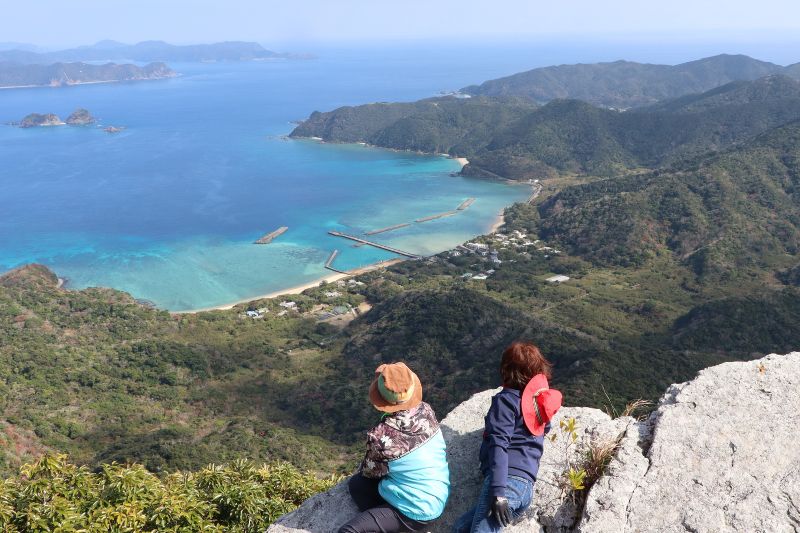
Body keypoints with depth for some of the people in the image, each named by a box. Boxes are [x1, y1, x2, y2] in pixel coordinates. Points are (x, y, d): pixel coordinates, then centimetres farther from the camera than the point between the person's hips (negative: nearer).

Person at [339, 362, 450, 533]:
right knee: (356, 483, 16)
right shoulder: (427, 411, -11)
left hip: (418, 513, -7)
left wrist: (362, 467, 16)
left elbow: (370, 471, -6)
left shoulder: (382, 436, -27)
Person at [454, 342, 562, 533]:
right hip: (526, 486, 7)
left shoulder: (506, 399, -1)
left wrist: (498, 493, -21)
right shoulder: (541, 399, 18)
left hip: (508, 481, -7)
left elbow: (499, 444, -13)